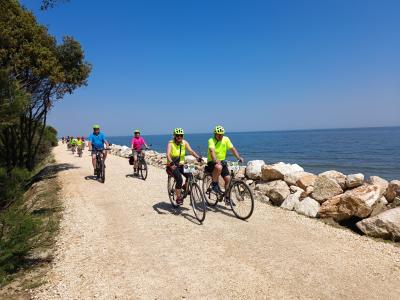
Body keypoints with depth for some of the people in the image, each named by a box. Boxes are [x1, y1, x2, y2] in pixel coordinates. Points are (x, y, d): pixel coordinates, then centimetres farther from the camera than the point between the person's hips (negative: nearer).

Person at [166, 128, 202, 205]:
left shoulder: (184, 142, -1)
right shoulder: (170, 143, -14)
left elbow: (191, 151, -12)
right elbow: (168, 154, -28)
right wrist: (171, 163, -46)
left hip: (181, 165, 4)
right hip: (172, 166, -4)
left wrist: (199, 157, -29)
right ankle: (178, 198, -7)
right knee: (179, 180, -25)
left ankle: (185, 189, 10)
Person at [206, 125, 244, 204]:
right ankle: (214, 184, -13)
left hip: (222, 162, 5)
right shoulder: (211, 140, -15)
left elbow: (232, 149, -4)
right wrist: (216, 160, -48)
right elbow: (212, 151, -31)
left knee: (228, 178, -8)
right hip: (212, 162, -5)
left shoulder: (226, 139, -1)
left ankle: (227, 197, 8)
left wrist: (239, 158, -18)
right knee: (219, 167, -38)